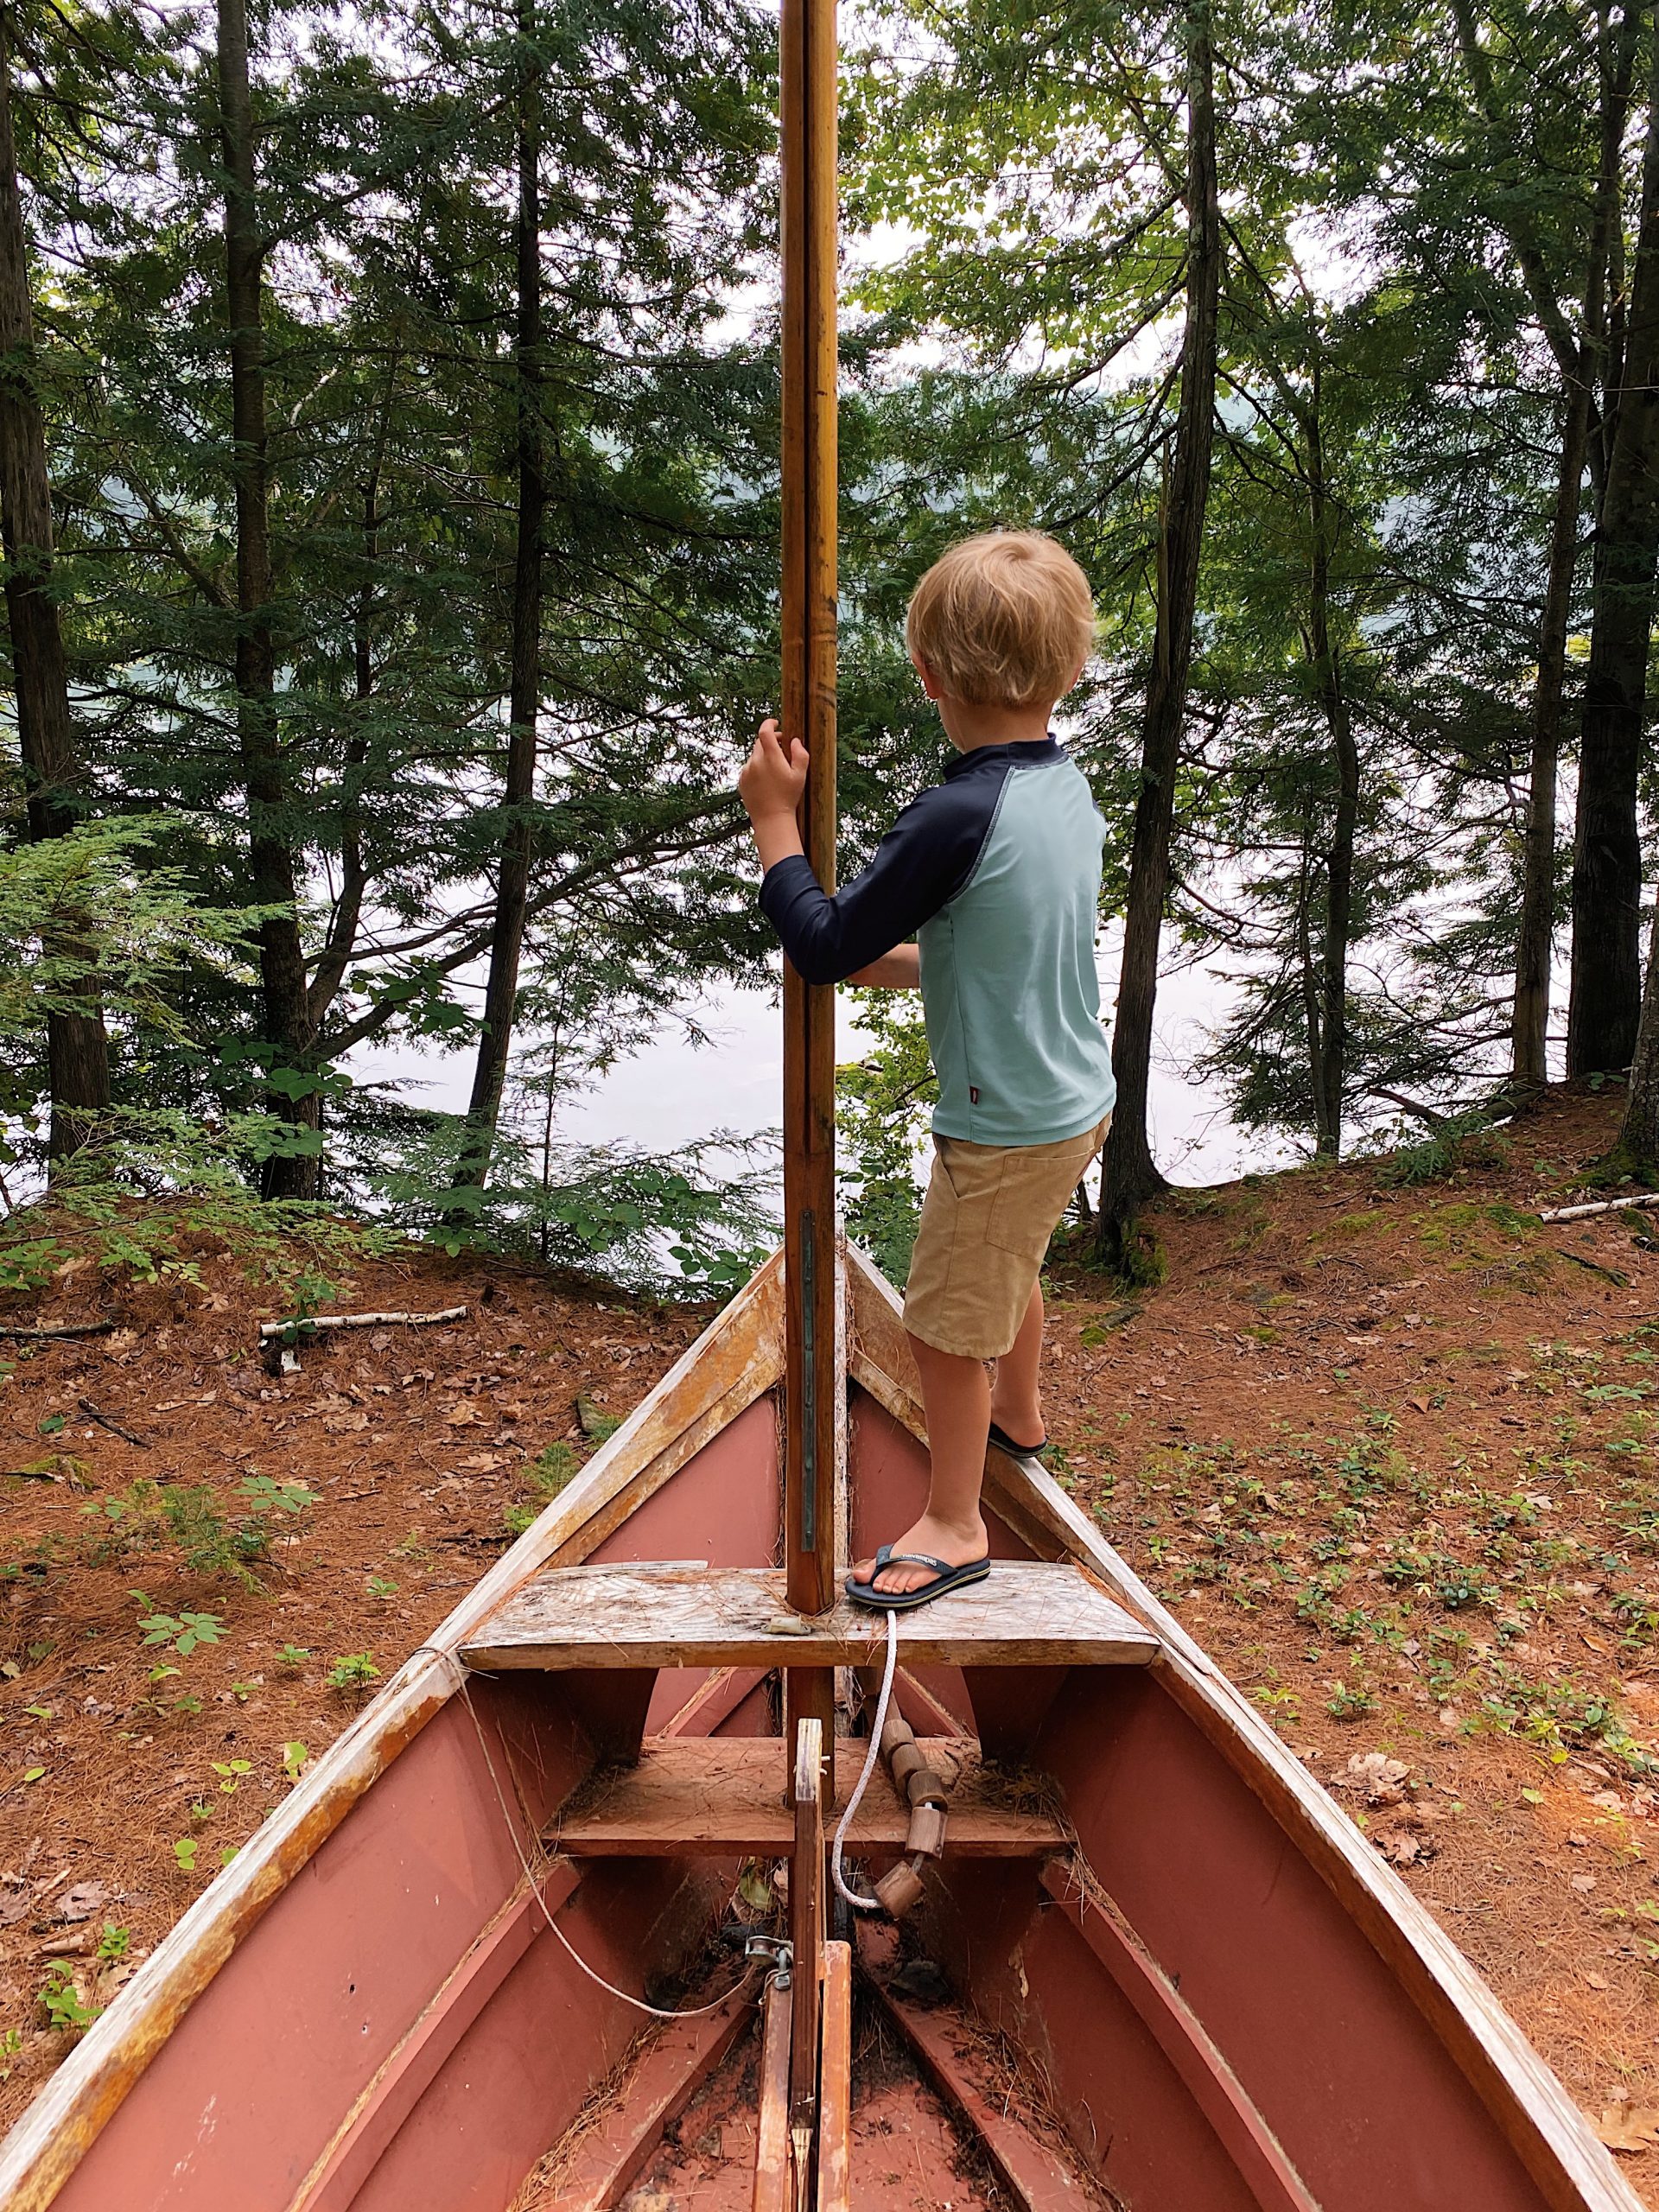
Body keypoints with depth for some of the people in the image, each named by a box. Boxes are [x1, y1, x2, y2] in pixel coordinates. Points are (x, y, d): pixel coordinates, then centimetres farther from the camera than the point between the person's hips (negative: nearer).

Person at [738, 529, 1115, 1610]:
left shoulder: (955, 817, -29)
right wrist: (901, 958, 10)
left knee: (944, 1324, 9)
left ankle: (953, 1525, 27)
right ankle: (1019, 1415, 57)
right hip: (1078, 1099, 9)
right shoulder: (1068, 786, -1)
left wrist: (775, 818, -13)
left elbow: (826, 947, -22)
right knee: (1011, 1266, 32)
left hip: (1005, 1128, -9)